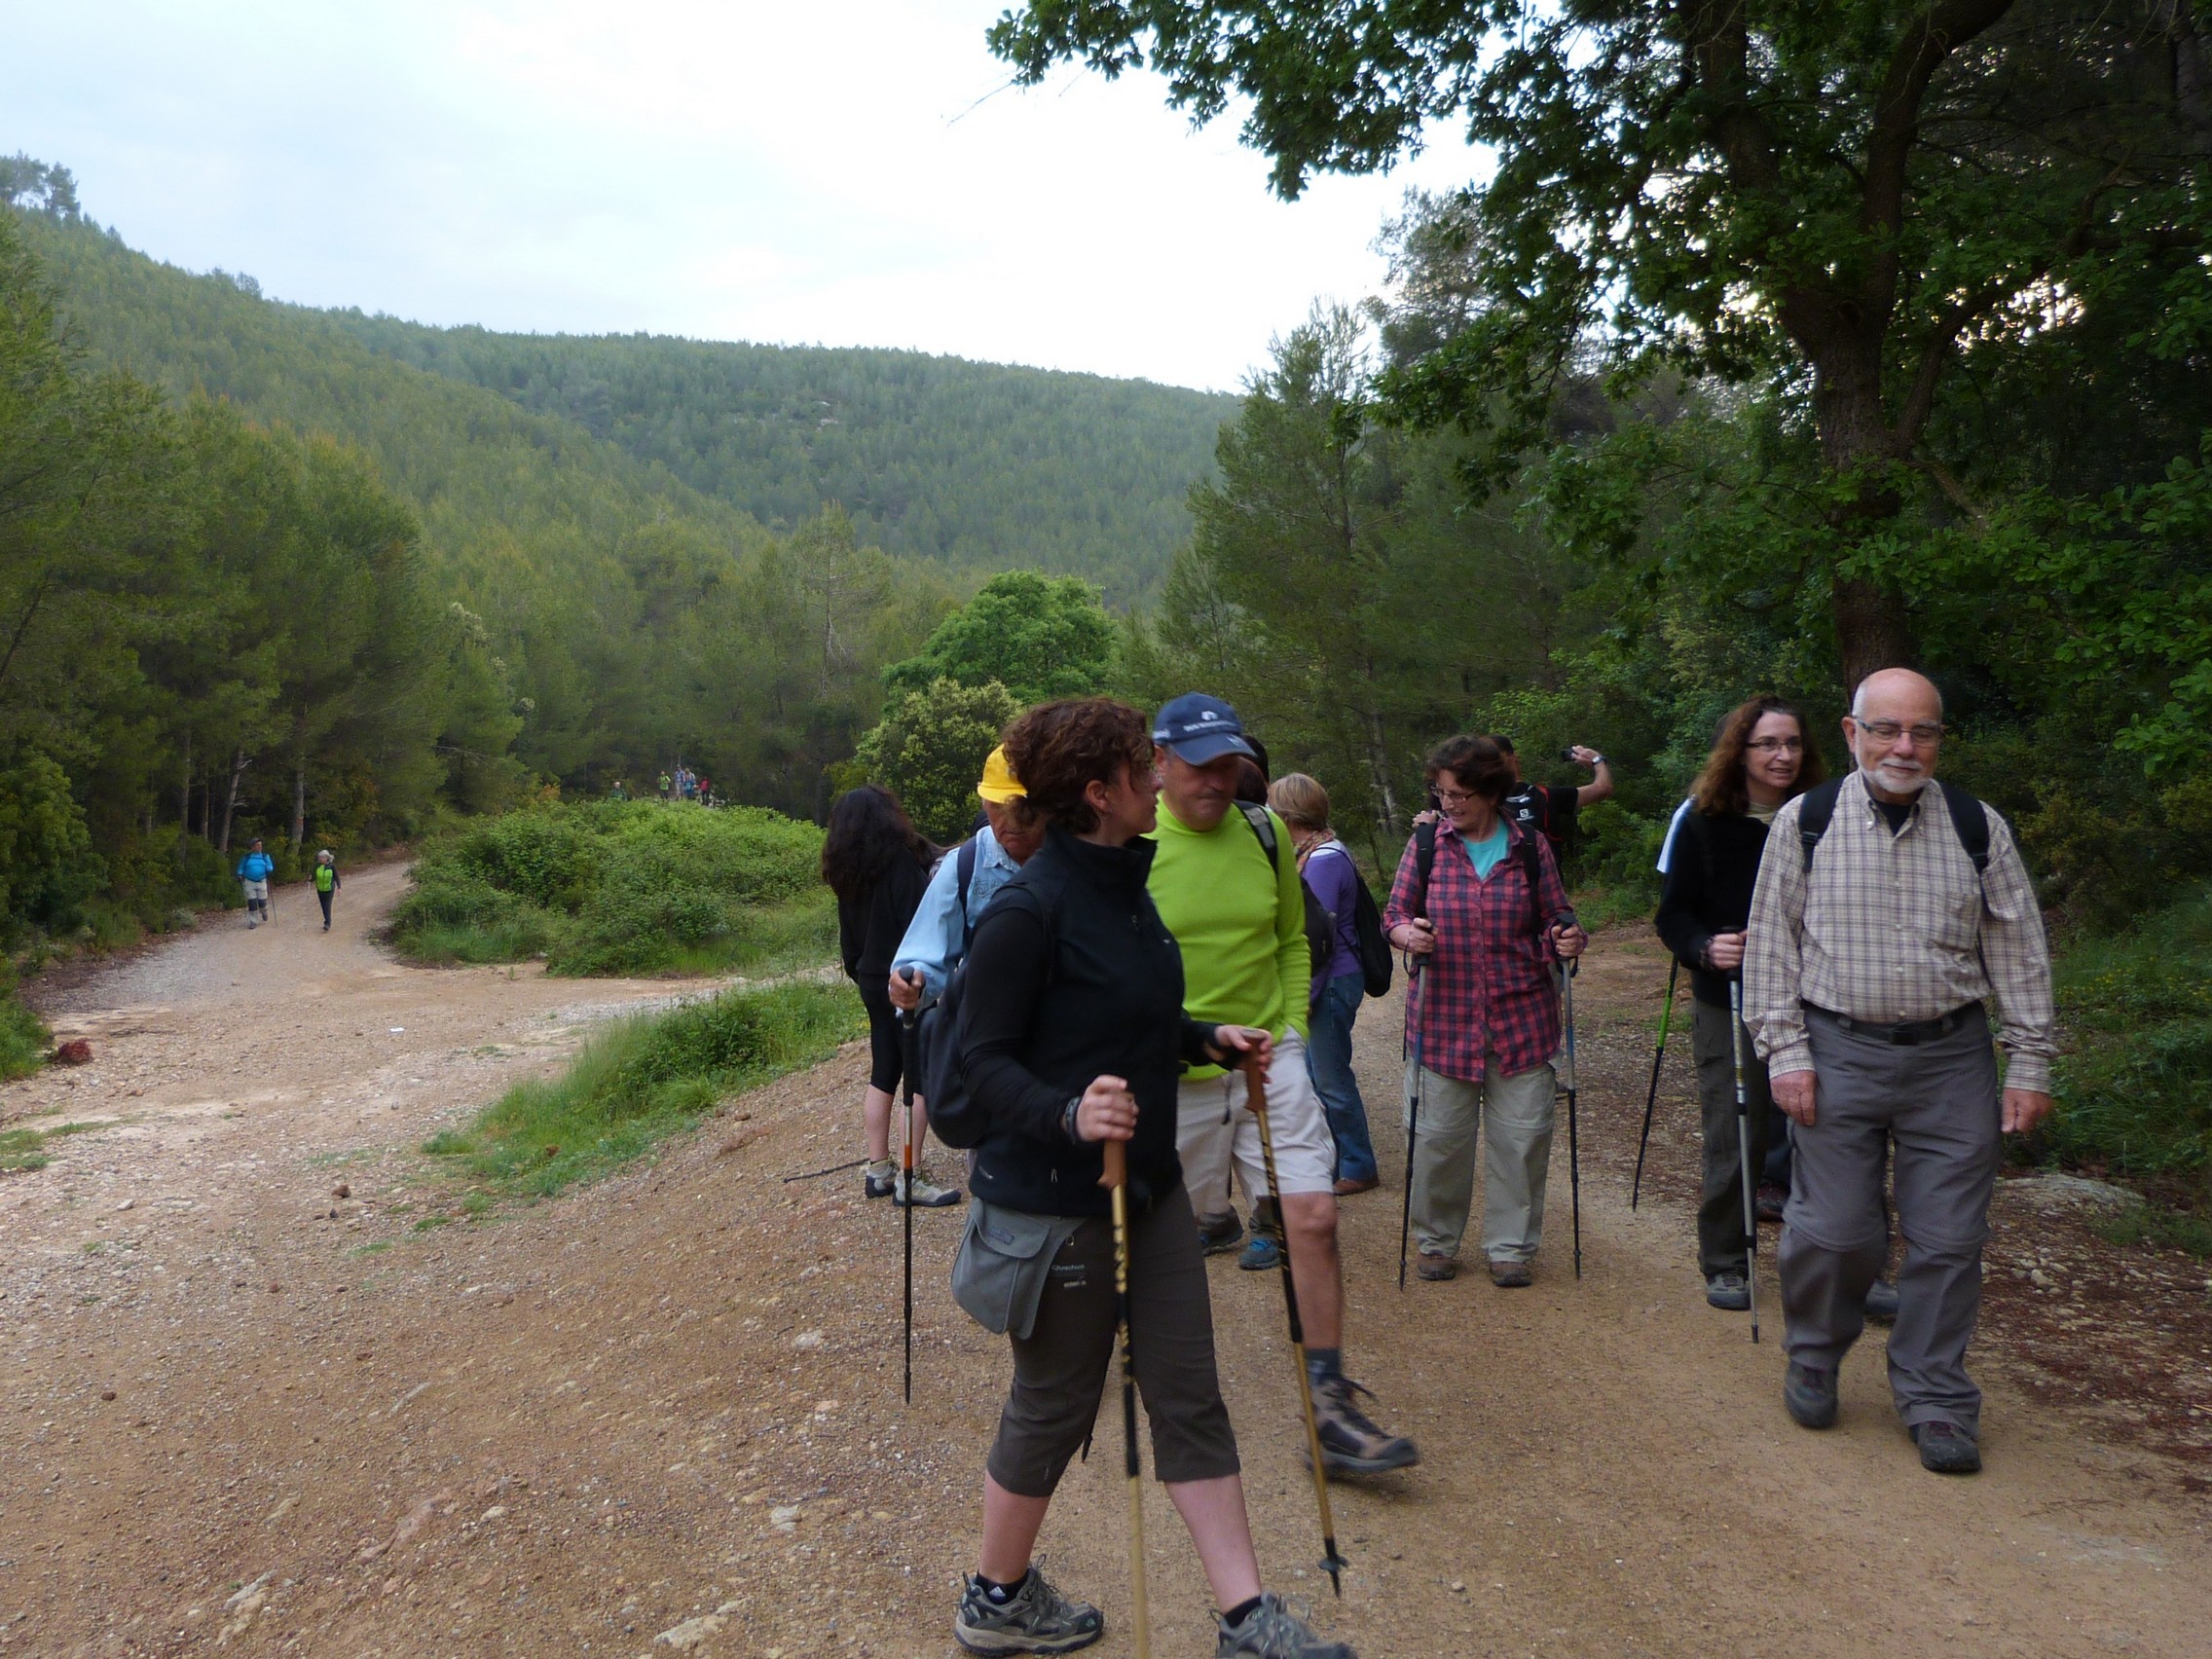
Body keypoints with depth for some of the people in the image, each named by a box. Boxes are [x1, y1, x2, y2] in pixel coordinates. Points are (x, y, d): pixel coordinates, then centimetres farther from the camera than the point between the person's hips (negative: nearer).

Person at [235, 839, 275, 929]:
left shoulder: (265, 856, 6)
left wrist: (269, 870, -18)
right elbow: (241, 867, 13)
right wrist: (240, 875, -3)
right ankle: (253, 921, 7)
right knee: (252, 902, -3)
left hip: (261, 882, 0)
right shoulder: (247, 857, 4)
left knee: (262, 901, -1)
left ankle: (264, 911, 35)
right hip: (249, 882, 0)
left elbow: (270, 867, 4)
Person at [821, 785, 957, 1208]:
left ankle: (878, 1170, 18)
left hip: (873, 982, 8)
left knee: (882, 1075, 14)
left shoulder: (847, 871, 7)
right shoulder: (901, 858, -14)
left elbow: (848, 936, 13)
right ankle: (910, 1179, -4)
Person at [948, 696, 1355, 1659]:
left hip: (1147, 1184, 8)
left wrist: (1210, 1041, 6)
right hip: (1055, 1199, -8)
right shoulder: (1029, 909, -20)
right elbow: (982, 1057, -19)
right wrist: (1067, 1113, -34)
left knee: (1190, 1397, 12)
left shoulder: (1126, 885, 7)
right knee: (1054, 1406, 9)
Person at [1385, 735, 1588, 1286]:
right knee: (1439, 1135, 5)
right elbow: (1394, 914, 3)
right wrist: (1407, 934, -19)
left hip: (1521, 1018, 0)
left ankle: (1511, 1246, 20)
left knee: (1521, 1135, 4)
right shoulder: (1426, 845, 1)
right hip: (1443, 1018, 0)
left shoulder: (1530, 847, 2)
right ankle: (1437, 1241, 23)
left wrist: (1566, 938, -13)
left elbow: (1556, 916, 9)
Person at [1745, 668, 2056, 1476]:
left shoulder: (1979, 827, 4)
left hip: (1953, 1055, 2)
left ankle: (1935, 1399, 21)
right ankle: (1813, 1362, 27)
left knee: (1948, 1240, 4)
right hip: (1839, 1053, -1)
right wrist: (1785, 1051, -3)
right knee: (1834, 1230, 0)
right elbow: (1771, 942, 3)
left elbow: (2020, 953, 8)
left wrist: (2029, 1066, 5)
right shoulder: (1805, 821, 1)